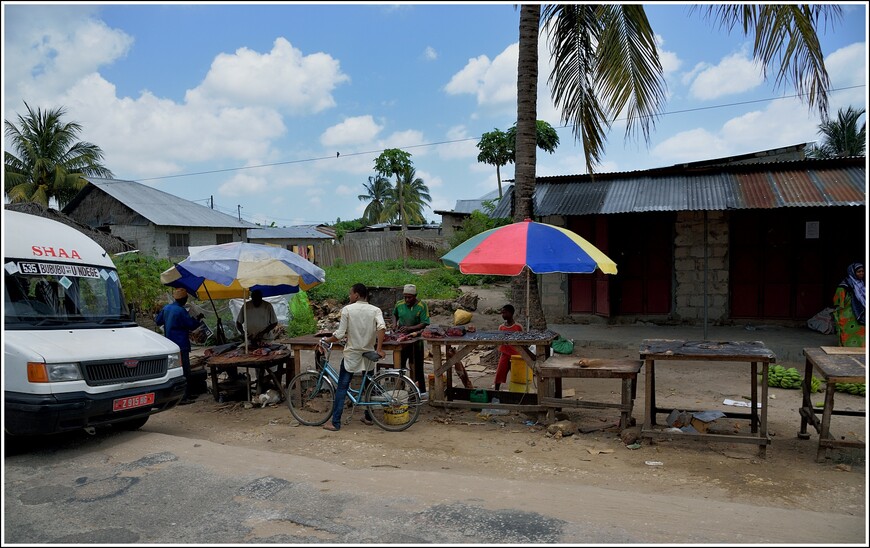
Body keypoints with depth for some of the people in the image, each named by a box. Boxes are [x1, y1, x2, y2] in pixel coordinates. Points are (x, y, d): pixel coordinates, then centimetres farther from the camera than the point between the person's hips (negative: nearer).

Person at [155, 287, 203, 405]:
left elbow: (158, 321, 19)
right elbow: (192, 325, -11)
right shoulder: (181, 311, -17)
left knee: (185, 371, 17)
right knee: (184, 372, -7)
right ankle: (182, 398, -9)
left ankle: (186, 394, 24)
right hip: (181, 345, -9)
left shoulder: (166, 308, 7)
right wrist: (199, 319, 8)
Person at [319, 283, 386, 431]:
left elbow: (339, 334, -11)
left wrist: (324, 340, 4)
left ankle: (335, 422, 3)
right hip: (369, 354, 3)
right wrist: (379, 349, -19)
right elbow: (382, 327, -20)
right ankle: (368, 417, 28)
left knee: (341, 388, 3)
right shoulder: (375, 310, -1)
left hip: (351, 354, -3)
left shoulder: (347, 309, -8)